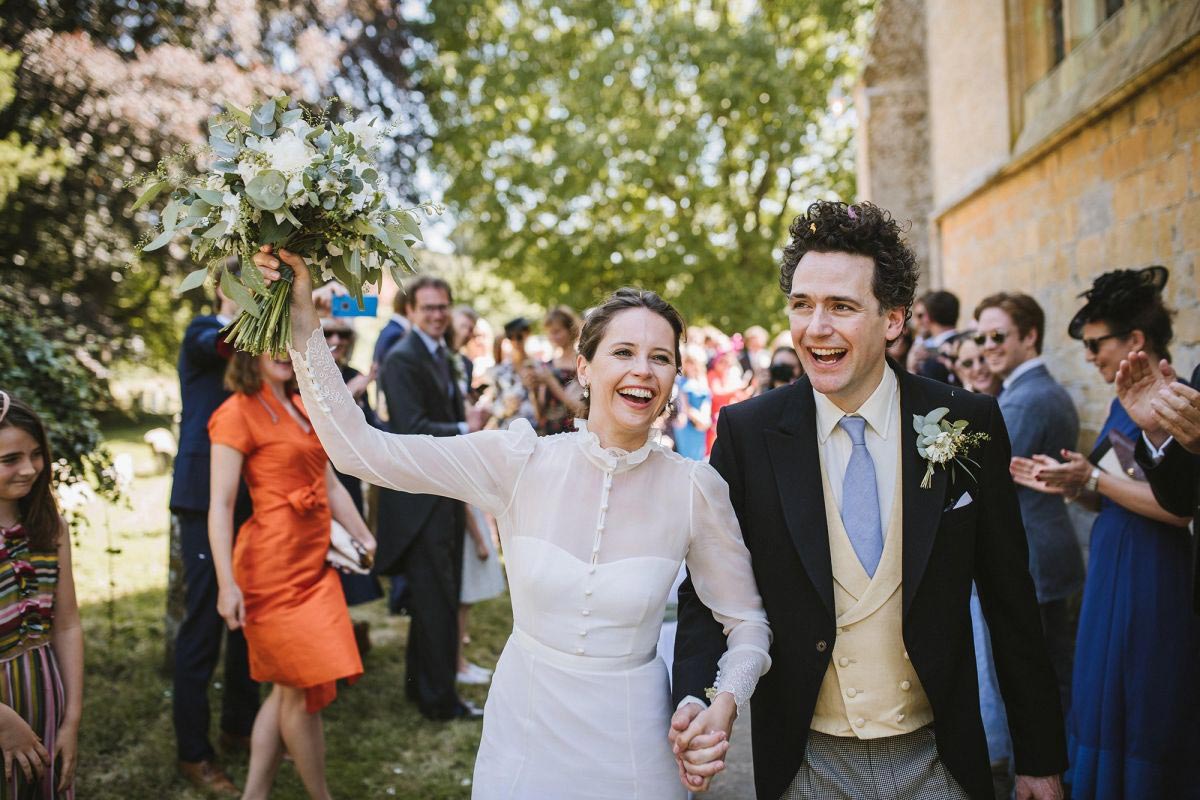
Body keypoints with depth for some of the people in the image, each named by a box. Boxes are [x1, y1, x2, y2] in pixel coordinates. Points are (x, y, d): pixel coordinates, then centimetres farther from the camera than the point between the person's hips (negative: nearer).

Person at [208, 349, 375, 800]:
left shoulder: (301, 409, 14)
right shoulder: (238, 413, -10)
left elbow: (330, 485, 18)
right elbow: (221, 505, -15)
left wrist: (363, 537, 13)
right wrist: (227, 584, -21)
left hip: (314, 564, 8)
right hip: (274, 568, -8)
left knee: (289, 688, 13)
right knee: (304, 688, 2)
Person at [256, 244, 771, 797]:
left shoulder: (693, 488, -13)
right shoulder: (521, 461, -13)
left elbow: (747, 622, -1)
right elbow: (359, 449, -18)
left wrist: (725, 701, -19)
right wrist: (301, 320, -24)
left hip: (631, 746, 0)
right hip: (522, 729, 1)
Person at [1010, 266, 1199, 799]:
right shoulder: (1125, 402, 11)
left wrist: (1094, 479, -20)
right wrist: (1069, 485, 0)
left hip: (1156, 587, -8)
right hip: (1111, 575, 8)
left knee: (1141, 727, 3)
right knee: (1100, 712, 16)